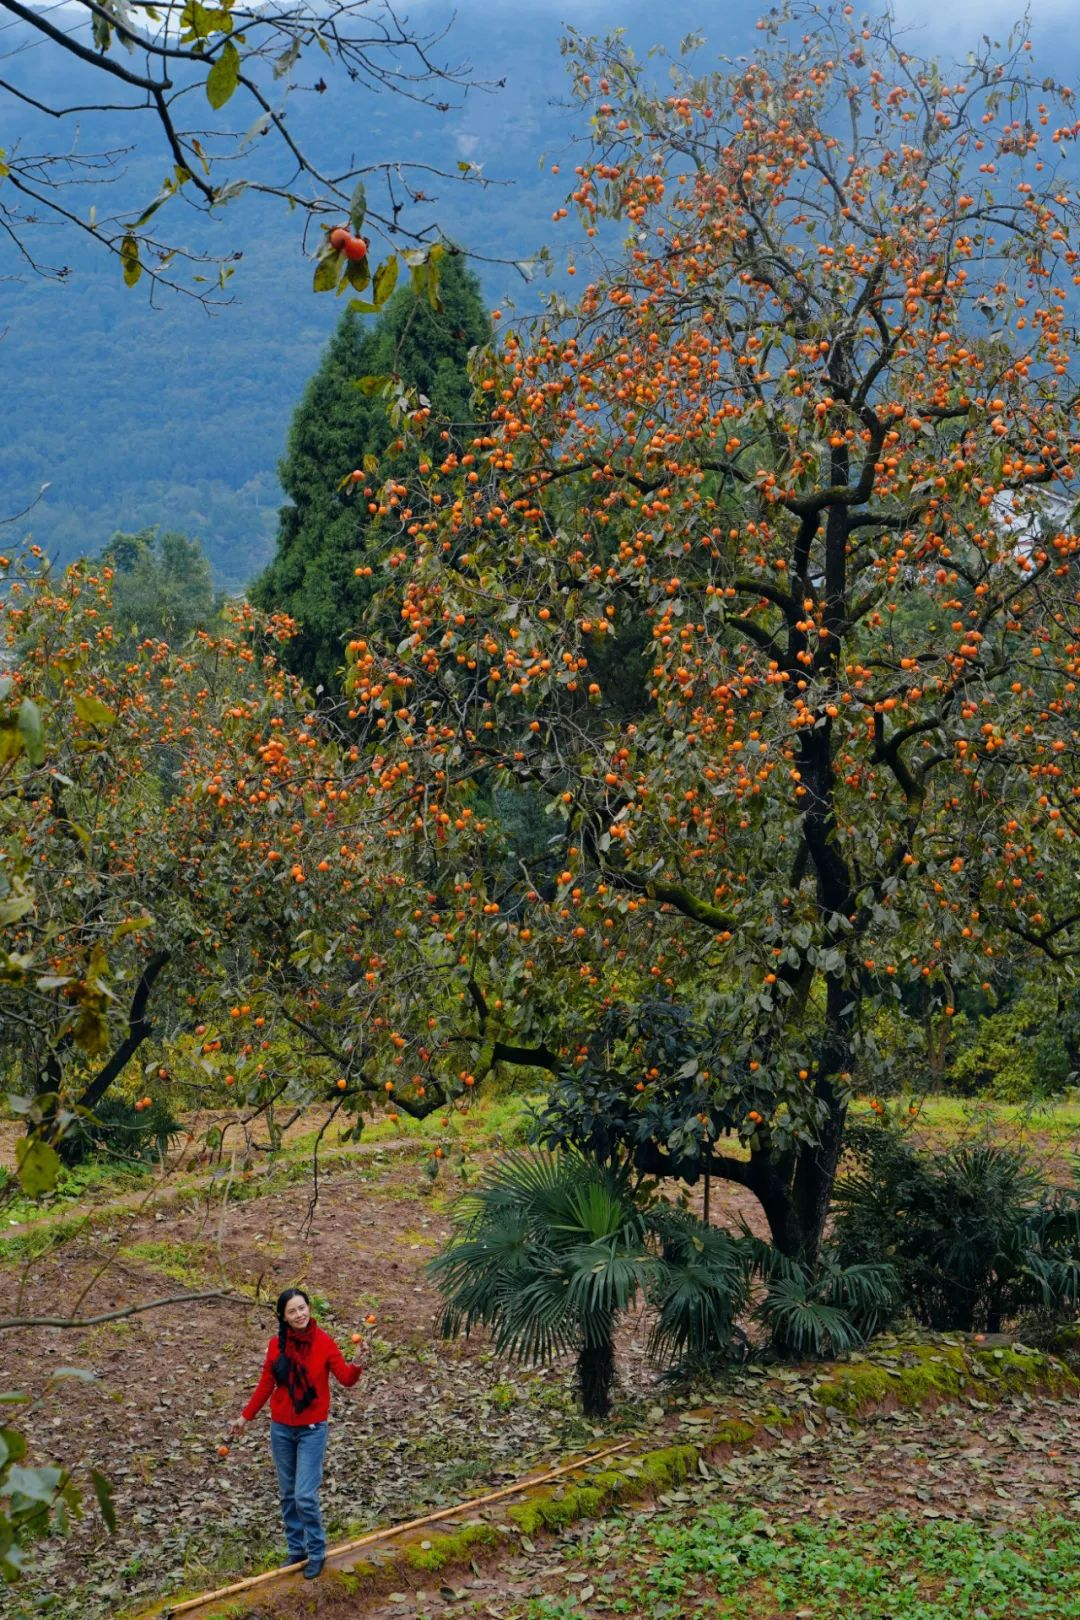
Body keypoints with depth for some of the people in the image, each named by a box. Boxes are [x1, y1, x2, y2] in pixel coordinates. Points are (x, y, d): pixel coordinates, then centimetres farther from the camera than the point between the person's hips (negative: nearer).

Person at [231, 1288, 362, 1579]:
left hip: (312, 1430, -3)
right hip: (281, 1429, 3)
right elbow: (266, 1385, 6)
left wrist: (356, 1366, -35)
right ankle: (296, 1550, 27)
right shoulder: (276, 1345, -5)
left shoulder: (323, 1342, -12)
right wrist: (246, 1416, 8)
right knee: (288, 1495, 12)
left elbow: (346, 1379, -15)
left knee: (305, 1496, -8)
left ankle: (317, 1553, 10)